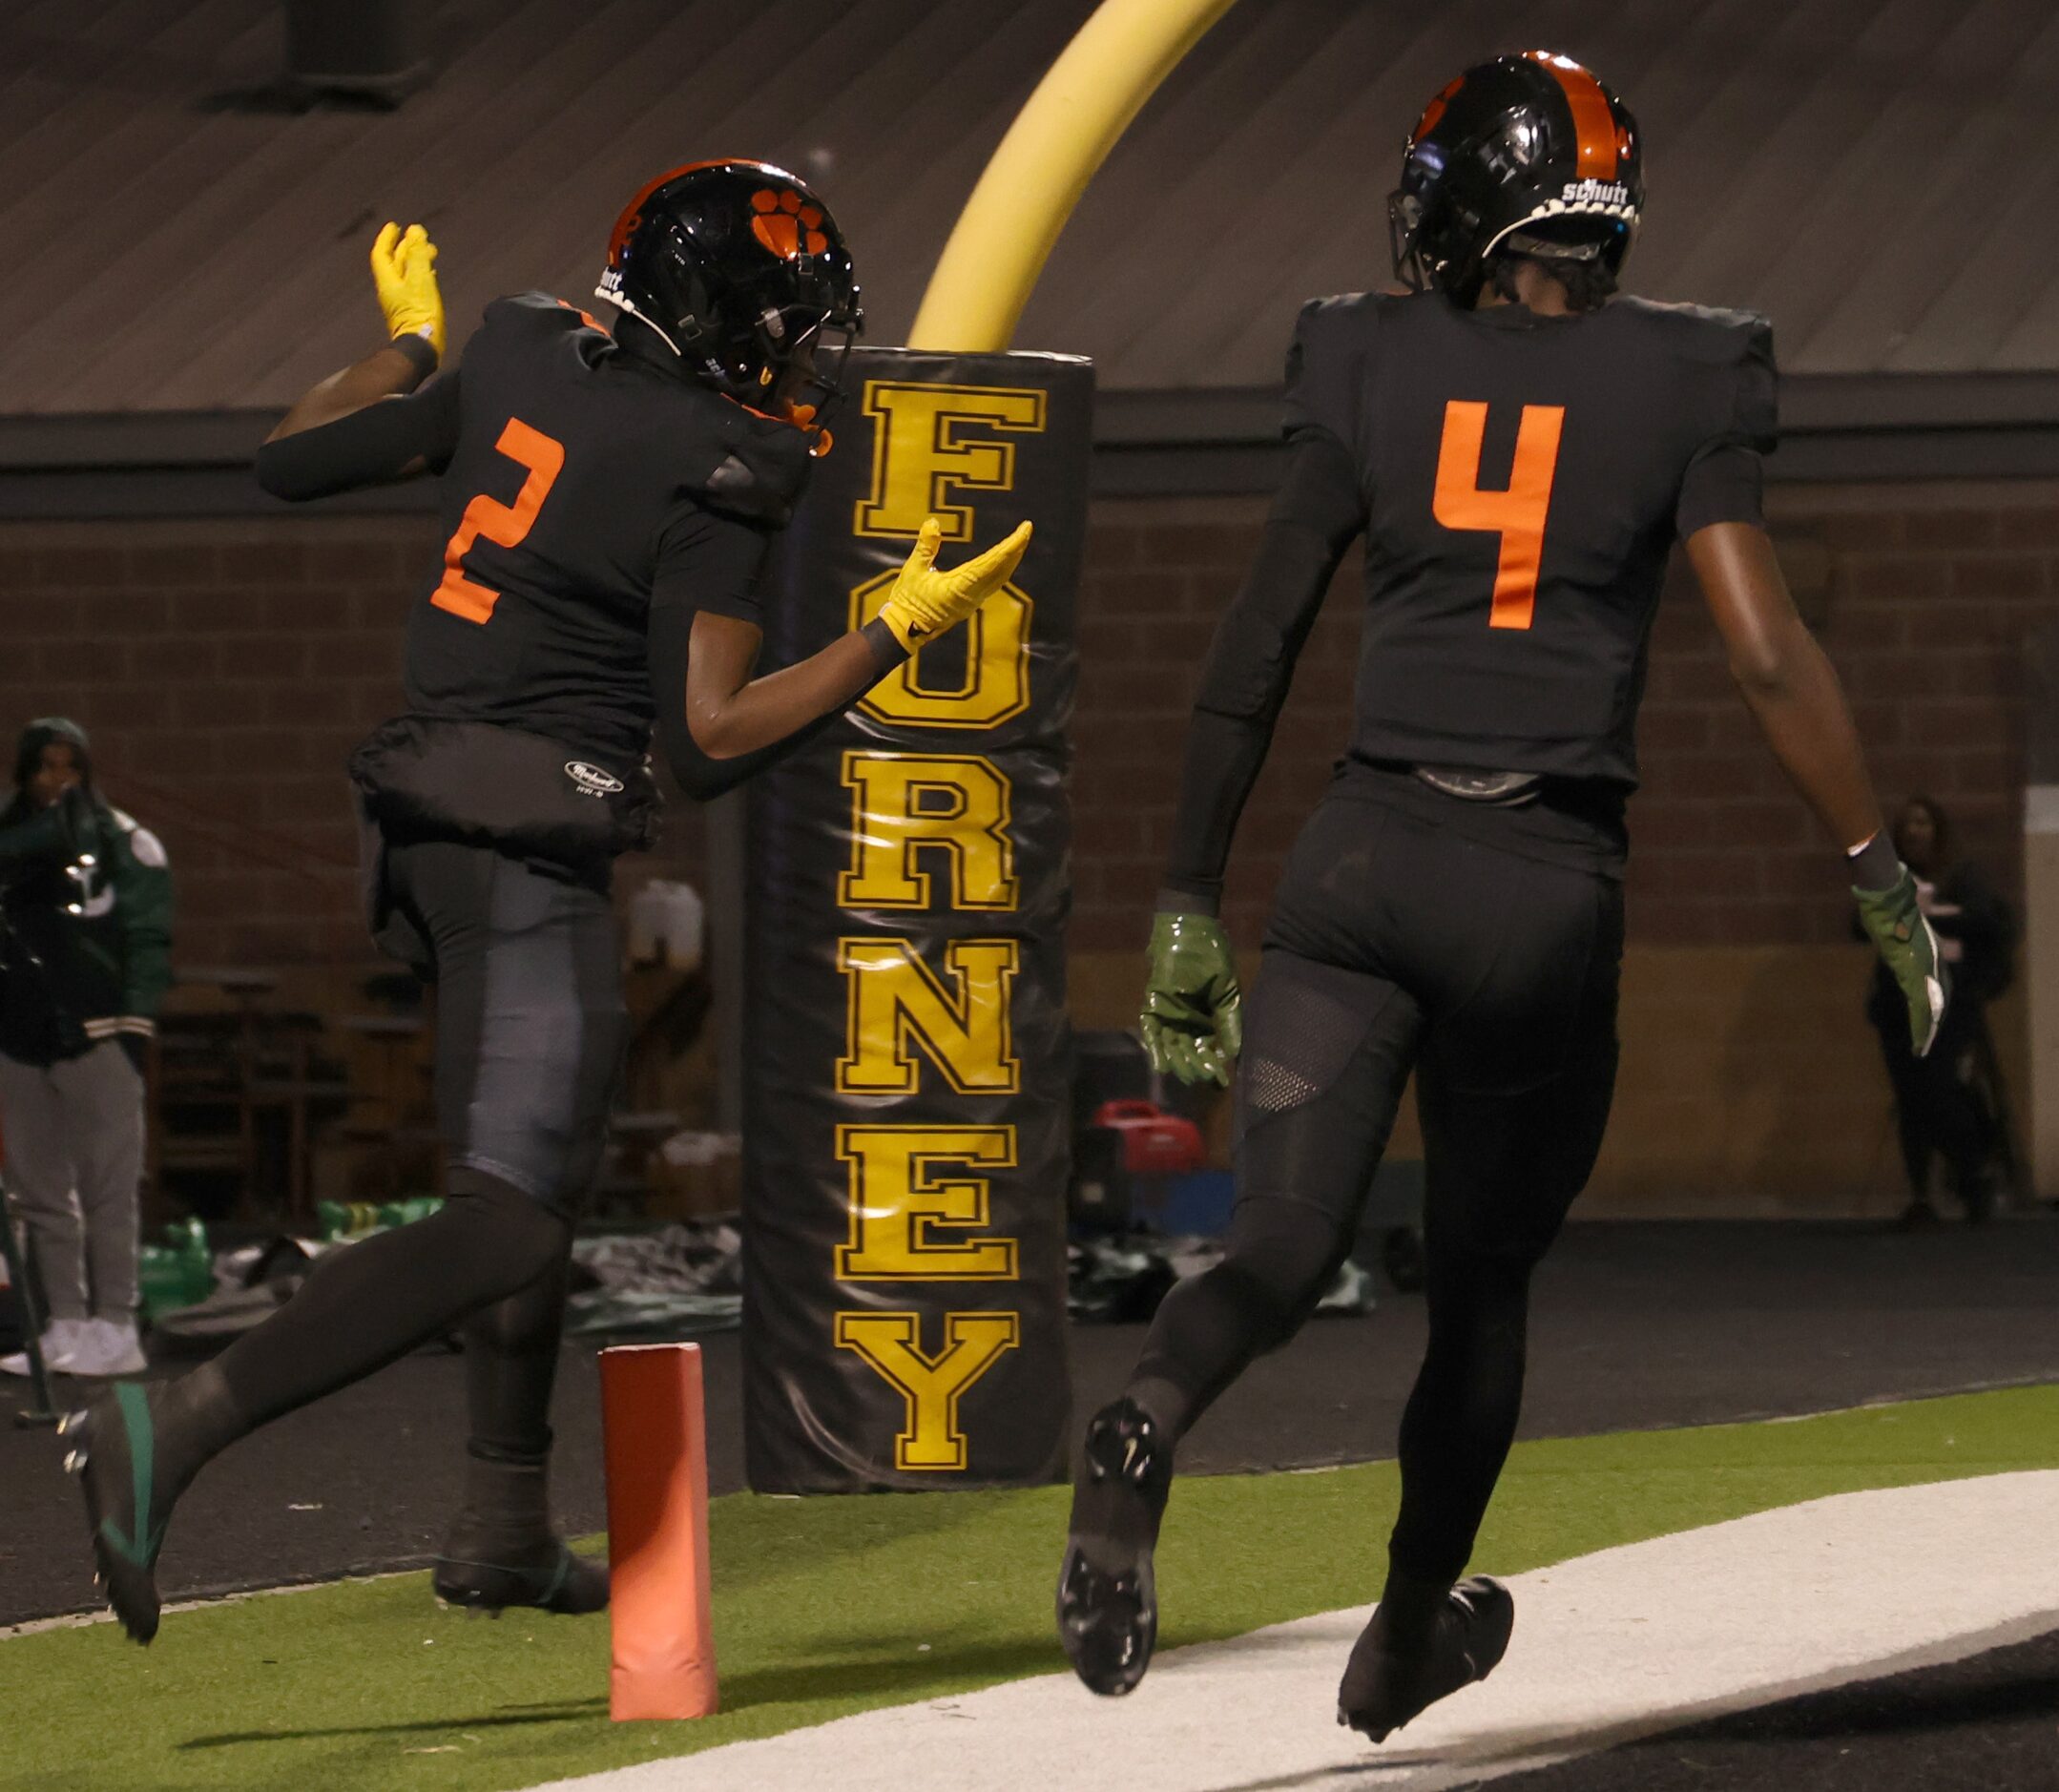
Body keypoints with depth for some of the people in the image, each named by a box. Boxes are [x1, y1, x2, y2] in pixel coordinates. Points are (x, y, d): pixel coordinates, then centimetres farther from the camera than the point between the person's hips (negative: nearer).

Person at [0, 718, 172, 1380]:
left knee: (107, 1187, -8)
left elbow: (149, 940, -1)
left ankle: (114, 1326, -8)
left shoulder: (124, 843, 2)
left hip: (96, 1034, -5)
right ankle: (64, 1327, 7)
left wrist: (135, 1025, -8)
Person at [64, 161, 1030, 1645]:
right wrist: (897, 636, -4)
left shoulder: (524, 365, 8)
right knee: (506, 1227, -13)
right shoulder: (715, 476, -11)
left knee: (538, 1167, 22)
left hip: (431, 830, 9)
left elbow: (293, 460, 17)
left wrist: (408, 349, 35)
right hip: (531, 843, -9)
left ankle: (508, 1531, 29)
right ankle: (172, 1431, -25)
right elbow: (710, 739, -13)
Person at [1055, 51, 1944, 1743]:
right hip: (1553, 880, 0)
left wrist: (1189, 902, 10)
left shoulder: (1372, 370, 4)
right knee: (1483, 1279, 18)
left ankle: (1148, 1426, -37)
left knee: (1284, 1242, -5)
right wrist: (1881, 875, 2)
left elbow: (1256, 650, 4)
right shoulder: (1676, 384, 0)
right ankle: (1412, 1633, 31)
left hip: (1367, 848, 0)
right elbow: (1770, 657, -6)